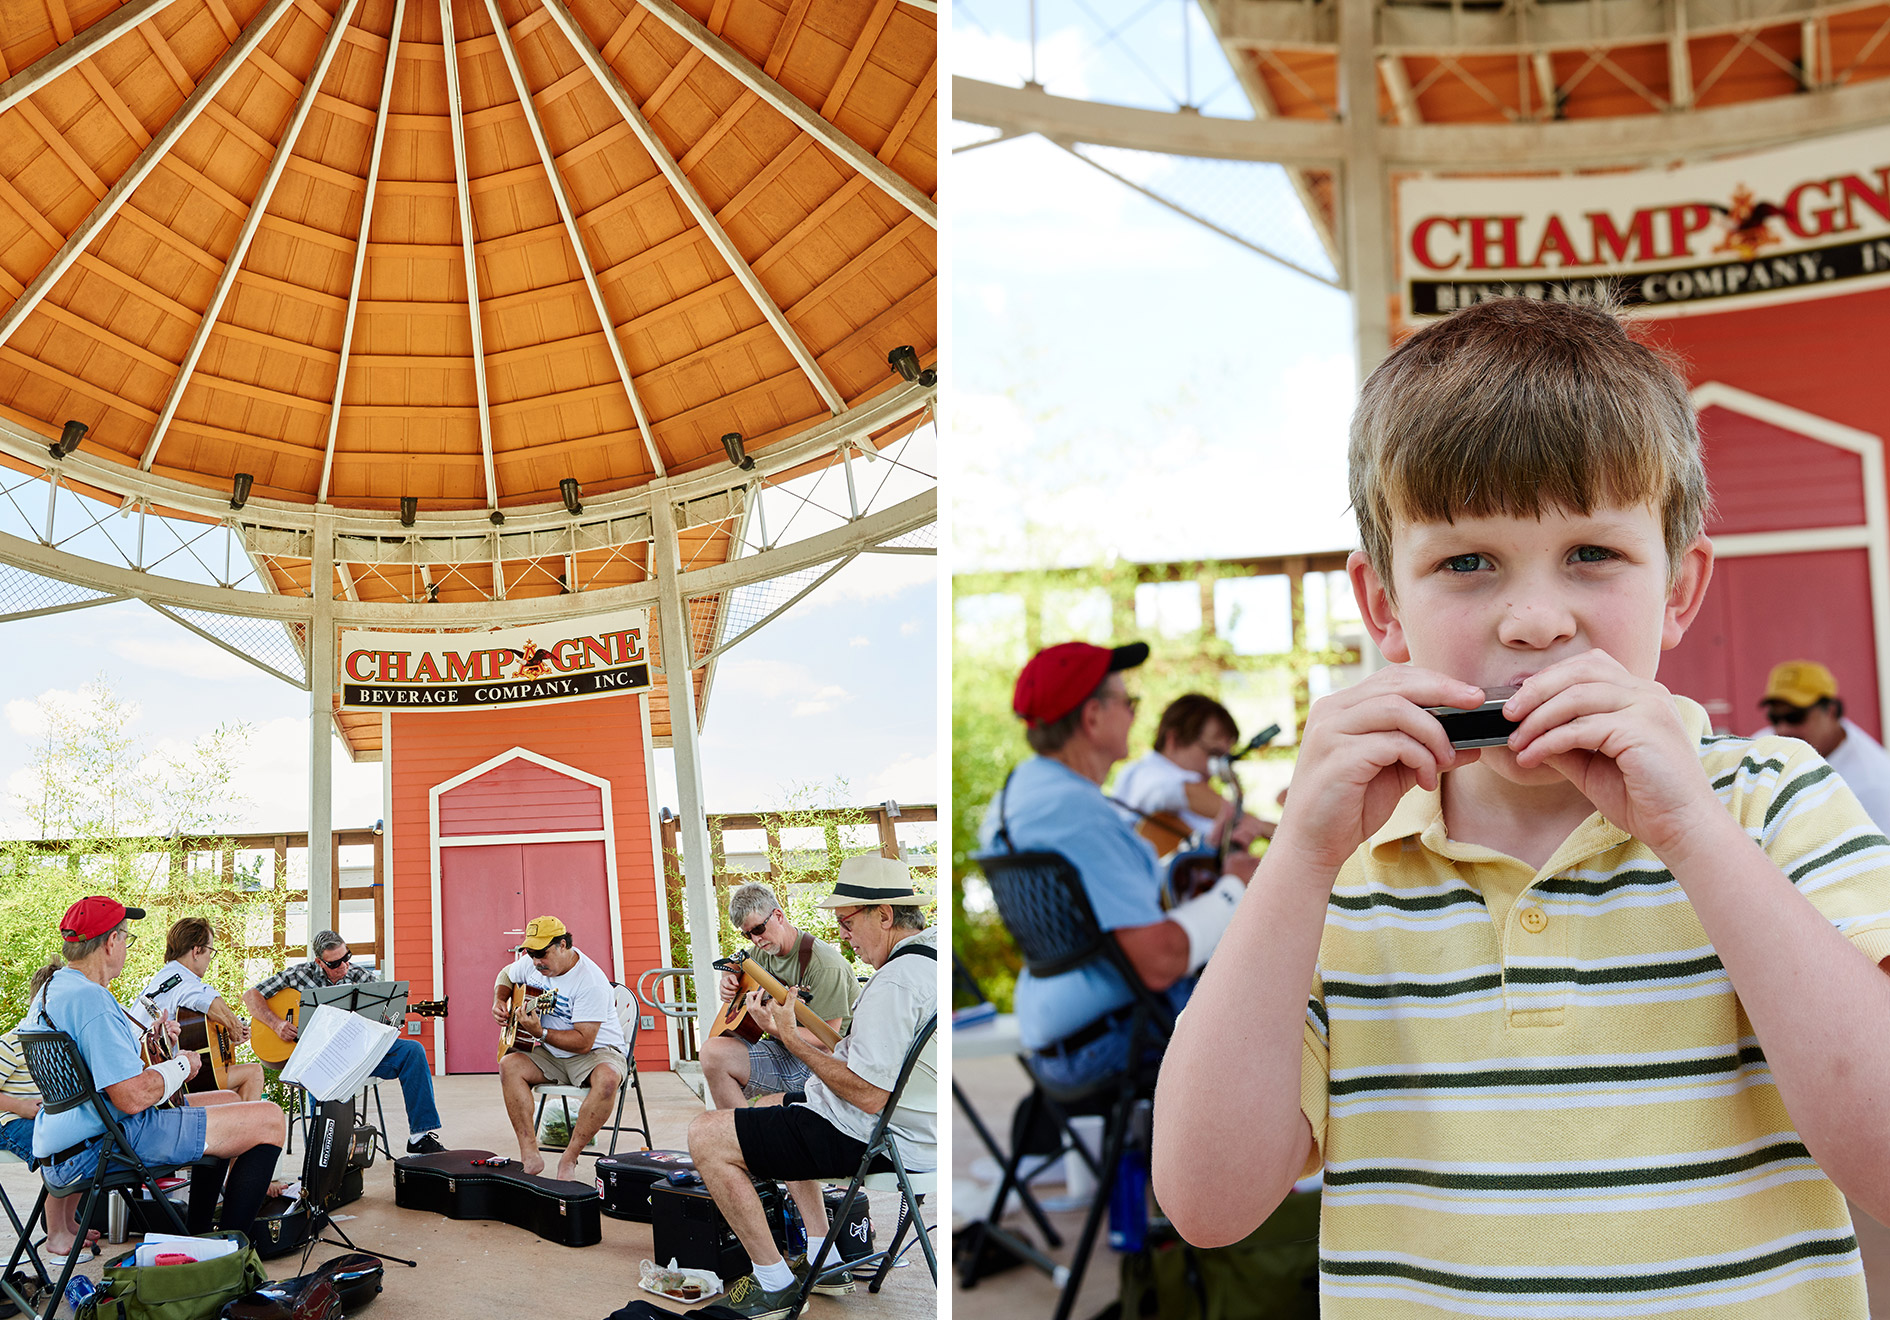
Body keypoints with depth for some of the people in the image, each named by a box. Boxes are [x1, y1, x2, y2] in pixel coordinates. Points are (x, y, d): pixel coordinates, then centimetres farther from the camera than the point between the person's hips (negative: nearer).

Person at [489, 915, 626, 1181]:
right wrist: (499, 1001, 4)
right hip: (552, 1056, 6)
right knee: (509, 1065, -20)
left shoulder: (591, 982, -24)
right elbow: (506, 975, 24)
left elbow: (584, 1042, -26)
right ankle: (530, 1155, -24)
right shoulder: (532, 964, -1)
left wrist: (540, 1033, -35)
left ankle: (569, 1159, -27)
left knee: (608, 1078, -38)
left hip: (597, 1051, -6)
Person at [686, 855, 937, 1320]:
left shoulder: (896, 981, -25)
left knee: (706, 1136, -7)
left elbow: (870, 1095, -27)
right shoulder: (933, 950, 7)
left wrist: (792, 1038, -17)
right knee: (772, 1107, 32)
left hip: (872, 1139, -11)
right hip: (914, 1123, 11)